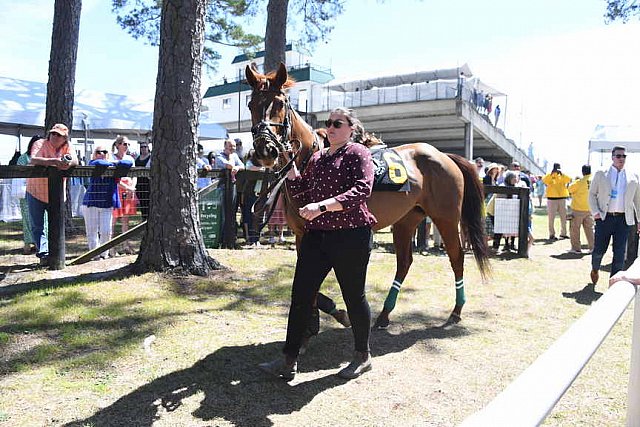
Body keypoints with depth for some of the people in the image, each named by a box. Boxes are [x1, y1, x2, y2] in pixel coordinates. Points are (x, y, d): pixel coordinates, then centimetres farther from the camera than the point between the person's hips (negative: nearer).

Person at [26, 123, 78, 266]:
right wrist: (54, 161, -45)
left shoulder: (67, 147, -2)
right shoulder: (40, 144, -12)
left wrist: (67, 163, -42)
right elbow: (34, 160, -31)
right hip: (36, 193, -3)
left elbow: (75, 161, -18)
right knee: (38, 226, -1)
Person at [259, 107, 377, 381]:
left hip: (350, 236, -6)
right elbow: (299, 193, 19)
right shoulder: (317, 158, 16)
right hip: (316, 235, 6)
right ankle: (289, 361, 11)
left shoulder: (358, 153, -4)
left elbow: (362, 190, -20)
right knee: (300, 295, 2)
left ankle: (363, 356, 28)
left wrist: (321, 206, -28)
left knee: (354, 296, 7)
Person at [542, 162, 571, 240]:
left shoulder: (563, 176, 9)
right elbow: (544, 180, -18)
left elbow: (568, 180, -10)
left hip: (562, 198, 4)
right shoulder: (549, 176, 2)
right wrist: (551, 173, -26)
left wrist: (561, 174, -20)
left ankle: (563, 233, 21)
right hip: (552, 199, -4)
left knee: (564, 217, 10)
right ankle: (552, 234, 0)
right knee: (551, 218, -4)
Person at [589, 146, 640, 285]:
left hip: (623, 219, 1)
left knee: (620, 252, 1)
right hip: (604, 218, -1)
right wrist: (595, 212, -6)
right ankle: (595, 269, 32)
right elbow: (592, 194, 7)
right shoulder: (601, 174, 5)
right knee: (599, 249, 4)